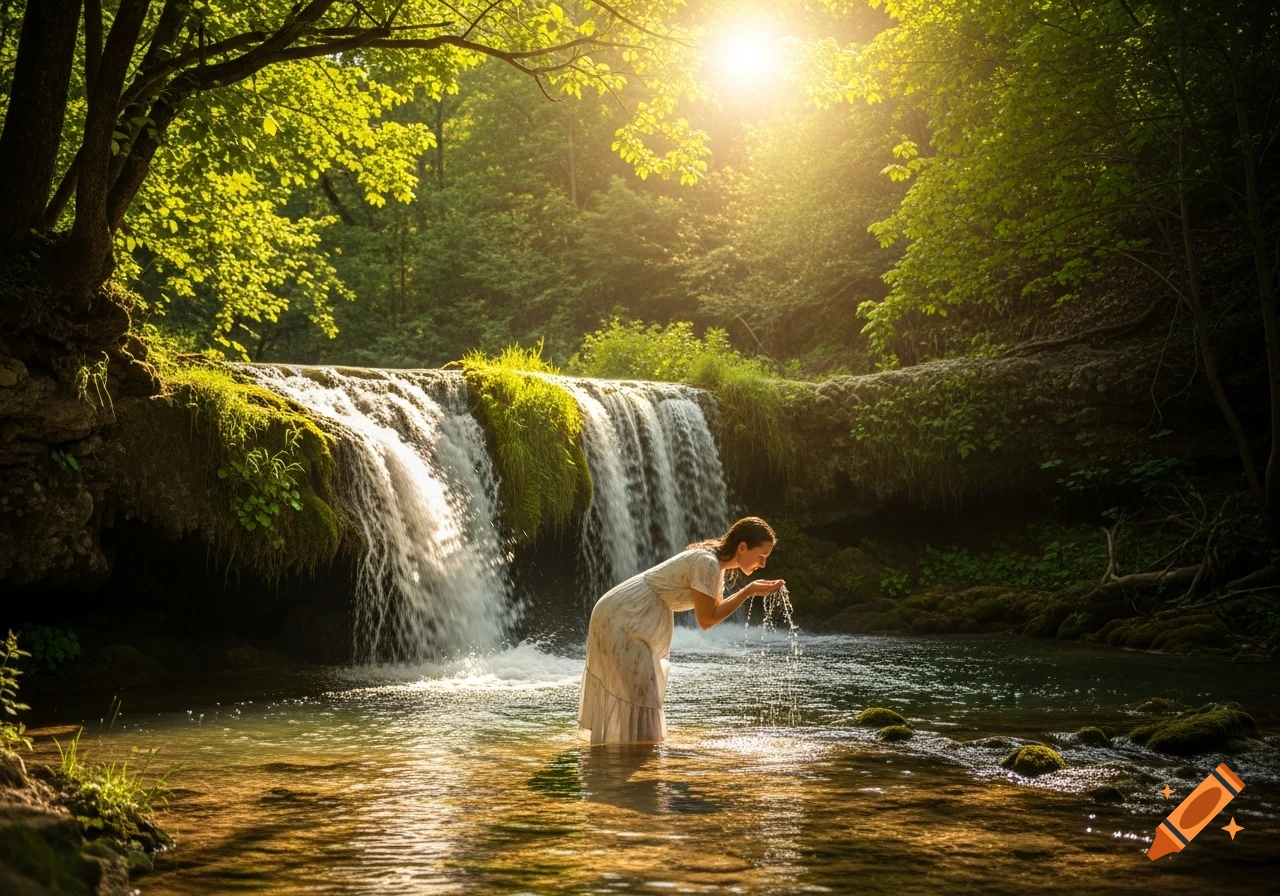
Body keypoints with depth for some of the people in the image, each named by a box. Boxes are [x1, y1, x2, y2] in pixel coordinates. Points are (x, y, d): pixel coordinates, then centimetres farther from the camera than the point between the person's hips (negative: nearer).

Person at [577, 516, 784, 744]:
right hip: (622, 620, -10)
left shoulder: (715, 562, 6)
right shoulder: (707, 563, -23)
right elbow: (706, 620, -20)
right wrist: (749, 591, -18)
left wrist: (752, 589, -1)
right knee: (637, 694, -8)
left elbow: (716, 609, 10)